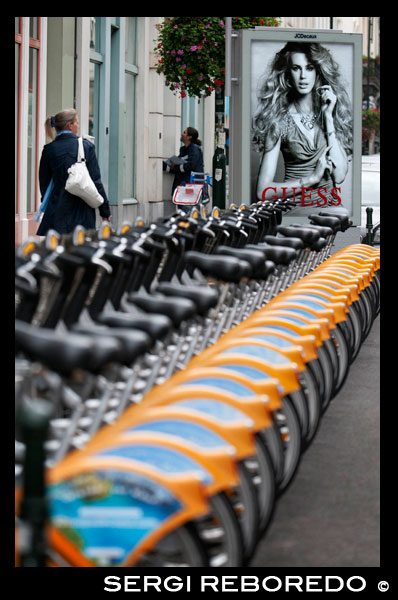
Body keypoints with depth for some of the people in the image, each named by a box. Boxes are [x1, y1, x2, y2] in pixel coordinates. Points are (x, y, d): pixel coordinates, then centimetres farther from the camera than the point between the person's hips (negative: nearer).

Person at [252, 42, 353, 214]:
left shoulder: (333, 112, 9)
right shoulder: (279, 120, 0)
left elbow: (339, 175, -4)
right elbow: (264, 191, -5)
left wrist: (328, 118, -3)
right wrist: (311, 179, -10)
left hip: (331, 205, 4)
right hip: (296, 209, -4)